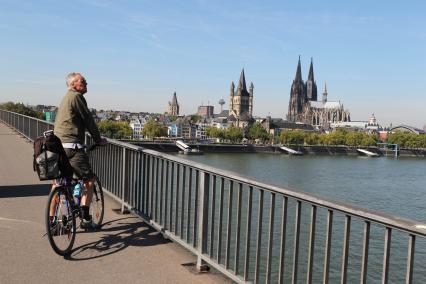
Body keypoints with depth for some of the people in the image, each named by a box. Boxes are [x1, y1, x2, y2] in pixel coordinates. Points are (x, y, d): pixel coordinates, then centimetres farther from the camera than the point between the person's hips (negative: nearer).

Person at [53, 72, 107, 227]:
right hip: (72, 147, -10)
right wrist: (98, 140, 4)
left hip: (58, 146, 10)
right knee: (88, 180, -1)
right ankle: (85, 218, -3)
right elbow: (88, 120, -7)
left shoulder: (66, 98, 22)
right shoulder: (76, 97, -8)